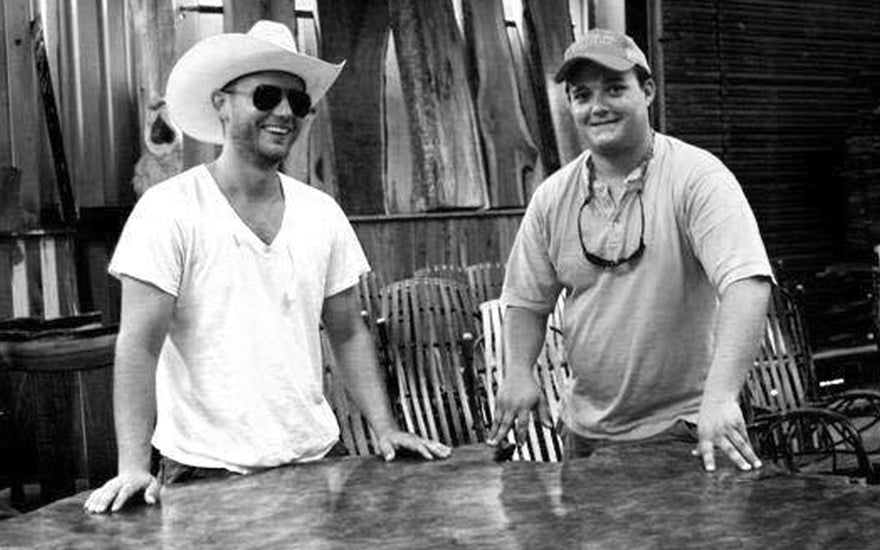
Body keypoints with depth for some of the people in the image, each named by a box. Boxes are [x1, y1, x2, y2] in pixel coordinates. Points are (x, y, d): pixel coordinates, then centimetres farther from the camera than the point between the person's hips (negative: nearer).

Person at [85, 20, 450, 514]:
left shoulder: (322, 213, 4)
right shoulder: (169, 210, -10)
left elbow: (349, 334, 10)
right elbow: (139, 346, -14)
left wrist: (384, 427, 1)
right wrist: (134, 467, -22)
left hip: (315, 458, 5)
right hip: (205, 472, -4)